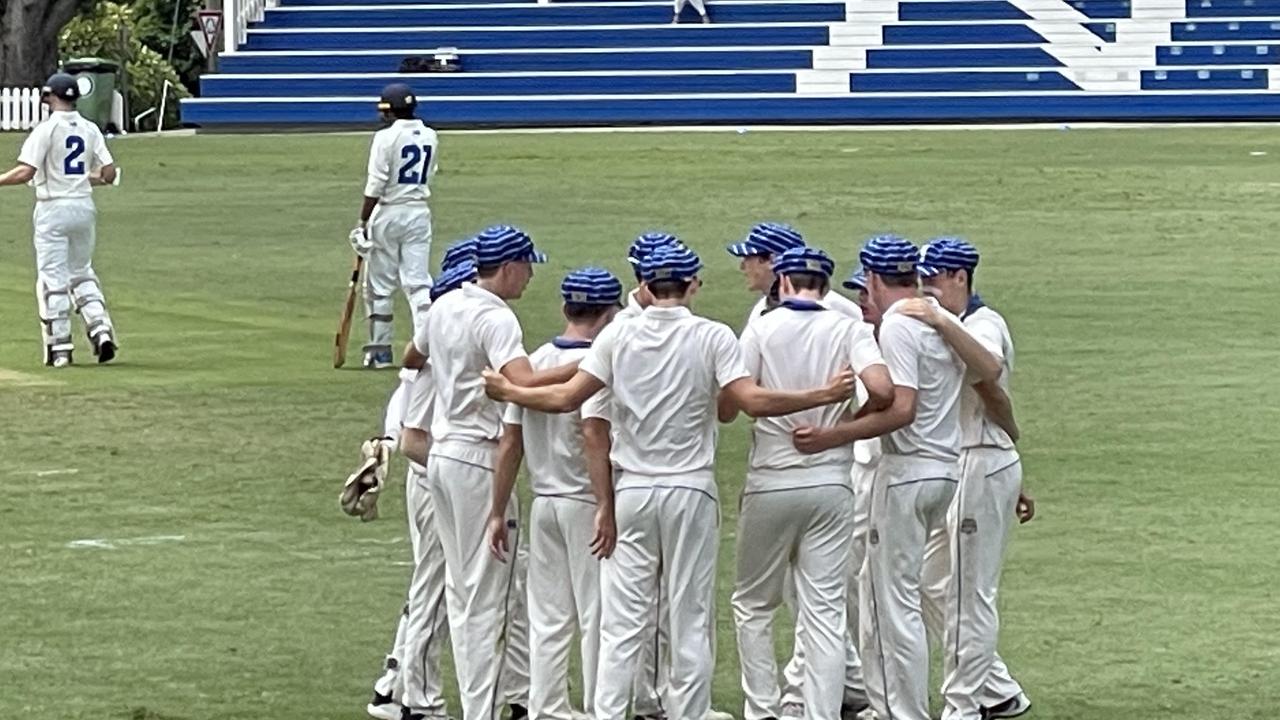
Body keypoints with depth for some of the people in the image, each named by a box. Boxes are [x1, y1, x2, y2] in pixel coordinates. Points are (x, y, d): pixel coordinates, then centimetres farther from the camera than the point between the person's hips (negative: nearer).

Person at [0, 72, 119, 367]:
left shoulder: (47, 129, -11)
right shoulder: (90, 130, 5)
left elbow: (26, 172, -18)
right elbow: (109, 173, 2)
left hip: (53, 208, -5)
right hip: (84, 207, 5)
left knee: (53, 278, 0)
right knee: (82, 273, 19)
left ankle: (60, 347, 0)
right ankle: (101, 329, 1)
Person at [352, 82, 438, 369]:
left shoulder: (386, 137, -13)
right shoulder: (430, 137, 5)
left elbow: (375, 186, -15)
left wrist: (363, 223, -11)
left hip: (388, 213, -5)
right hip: (419, 213, 5)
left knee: (380, 285, 6)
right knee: (418, 282, 4)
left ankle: (380, 350, 11)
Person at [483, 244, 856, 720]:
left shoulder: (618, 335, 0)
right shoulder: (712, 337, -6)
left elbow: (566, 398, -3)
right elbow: (752, 401, -17)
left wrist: (508, 392, 12)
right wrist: (825, 396, -10)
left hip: (632, 491, 2)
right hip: (690, 490, -2)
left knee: (621, 619, 2)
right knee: (690, 621, 3)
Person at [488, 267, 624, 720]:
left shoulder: (533, 362, 7)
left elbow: (509, 442, 7)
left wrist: (498, 512, 10)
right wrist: (606, 508, -29)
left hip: (543, 503, 6)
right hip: (585, 501, -6)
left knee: (548, 619, 10)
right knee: (597, 615, 1)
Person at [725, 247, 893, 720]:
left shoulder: (762, 328, -3)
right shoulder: (849, 329, 0)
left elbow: (729, 407, -9)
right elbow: (882, 390, -16)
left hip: (771, 483, -1)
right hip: (831, 484, 1)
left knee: (754, 604, 13)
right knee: (825, 610, 3)